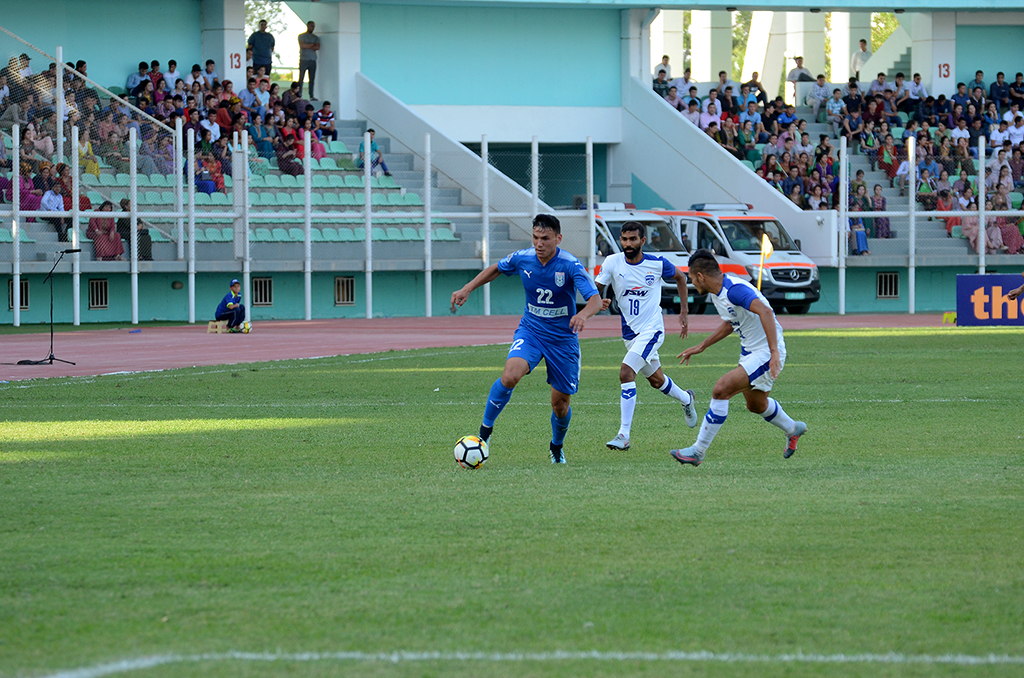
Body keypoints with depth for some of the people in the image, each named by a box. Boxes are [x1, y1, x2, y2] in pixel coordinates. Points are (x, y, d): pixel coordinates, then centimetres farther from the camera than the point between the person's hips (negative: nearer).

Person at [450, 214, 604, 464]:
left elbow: (596, 299, -30)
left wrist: (583, 314, -52)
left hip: (563, 338, -1)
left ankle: (557, 447, 37)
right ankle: (485, 429, -10)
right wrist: (467, 289, 4)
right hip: (530, 331, 1)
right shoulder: (522, 258, -9)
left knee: (560, 403, 6)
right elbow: (496, 269, 14)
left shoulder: (570, 265, -21)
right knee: (510, 376, -28)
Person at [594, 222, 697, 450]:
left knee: (626, 373, -22)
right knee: (655, 379, 21)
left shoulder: (657, 264, -10)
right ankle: (686, 399, 53)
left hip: (651, 330, -5)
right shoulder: (612, 263, -7)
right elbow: (596, 290, -11)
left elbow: (680, 278, 9)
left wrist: (683, 313, 10)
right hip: (629, 332, 5)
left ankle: (624, 435, -22)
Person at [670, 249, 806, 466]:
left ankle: (698, 450, -15)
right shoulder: (717, 292, 5)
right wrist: (701, 347, 22)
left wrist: (774, 352, -47)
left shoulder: (734, 290, -27)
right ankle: (793, 429, 55)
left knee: (721, 390, -21)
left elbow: (765, 312, -40)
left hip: (766, 354, -10)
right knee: (756, 405, 28)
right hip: (749, 351, 11)